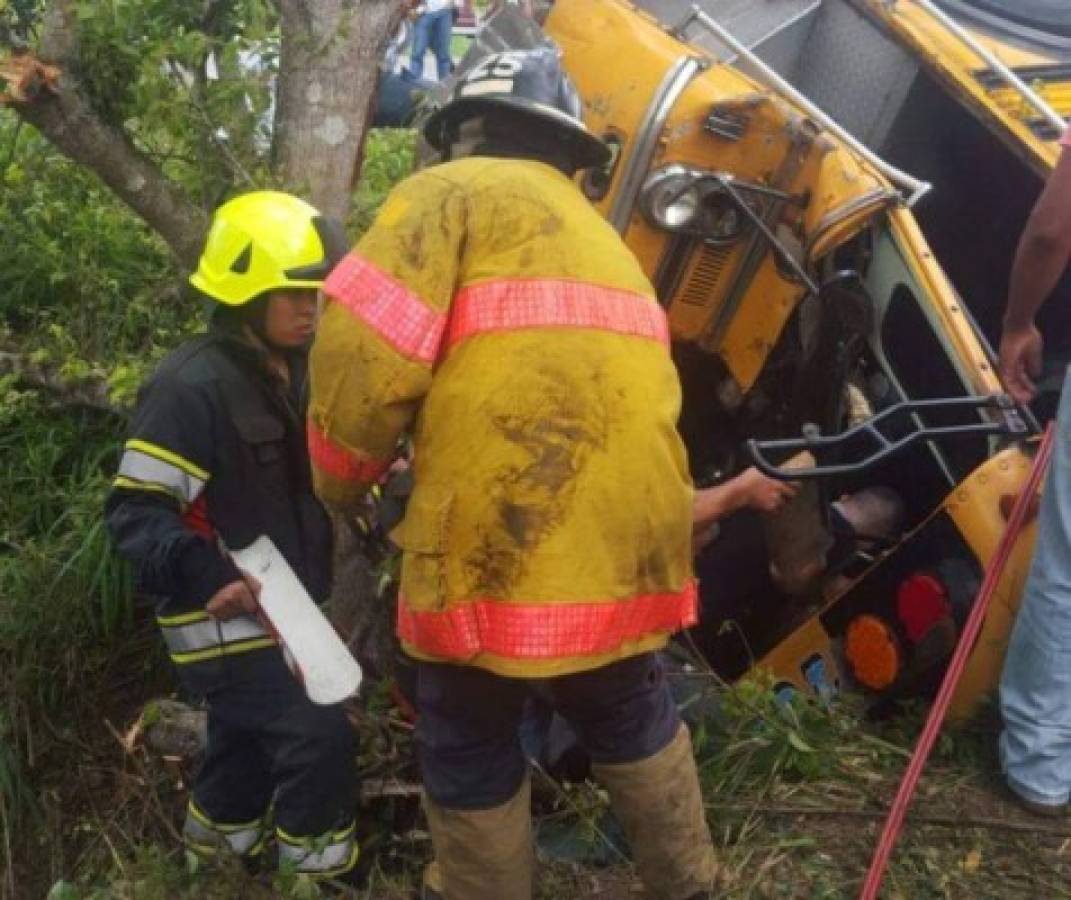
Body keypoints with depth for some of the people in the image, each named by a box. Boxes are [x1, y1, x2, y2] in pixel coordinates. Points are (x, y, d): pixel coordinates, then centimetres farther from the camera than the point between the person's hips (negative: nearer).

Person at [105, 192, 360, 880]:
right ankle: (317, 866, 9)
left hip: (276, 608, 9)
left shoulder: (288, 375, 9)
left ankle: (221, 836, 44)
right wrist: (210, 577, -36)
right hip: (224, 616, -9)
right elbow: (135, 510, -24)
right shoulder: (194, 385, -22)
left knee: (249, 735, 22)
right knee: (319, 734, -11)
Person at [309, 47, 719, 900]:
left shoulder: (454, 193, 3)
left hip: (498, 542, -7)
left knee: (470, 755, 13)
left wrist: (343, 479, 6)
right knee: (632, 720, 27)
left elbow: (365, 348, -10)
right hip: (630, 537, 7)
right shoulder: (600, 235, 27)